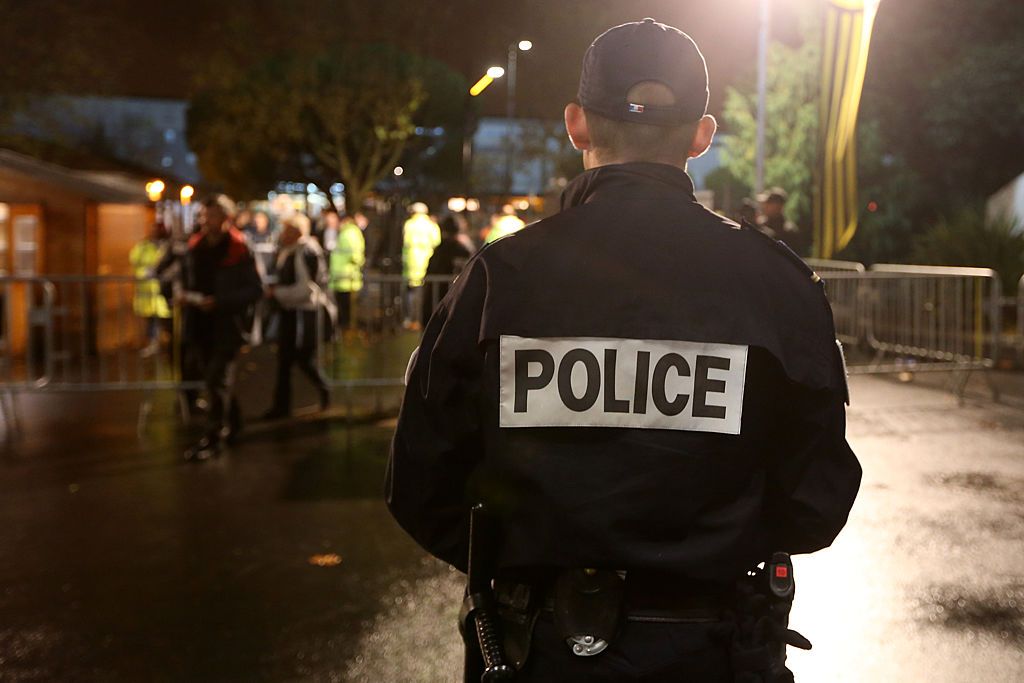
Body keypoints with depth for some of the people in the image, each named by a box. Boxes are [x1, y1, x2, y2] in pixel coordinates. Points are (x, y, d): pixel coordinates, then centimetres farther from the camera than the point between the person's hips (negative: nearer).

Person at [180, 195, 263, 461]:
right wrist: (185, 295, 0)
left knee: (218, 381, -5)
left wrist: (220, 302, -22)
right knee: (217, 381, 16)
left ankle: (213, 437, 1)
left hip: (227, 324, -6)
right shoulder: (195, 246, 6)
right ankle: (231, 426, 33)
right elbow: (186, 278, 22)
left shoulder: (239, 249, -12)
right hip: (200, 323, 6)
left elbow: (255, 290, -14)